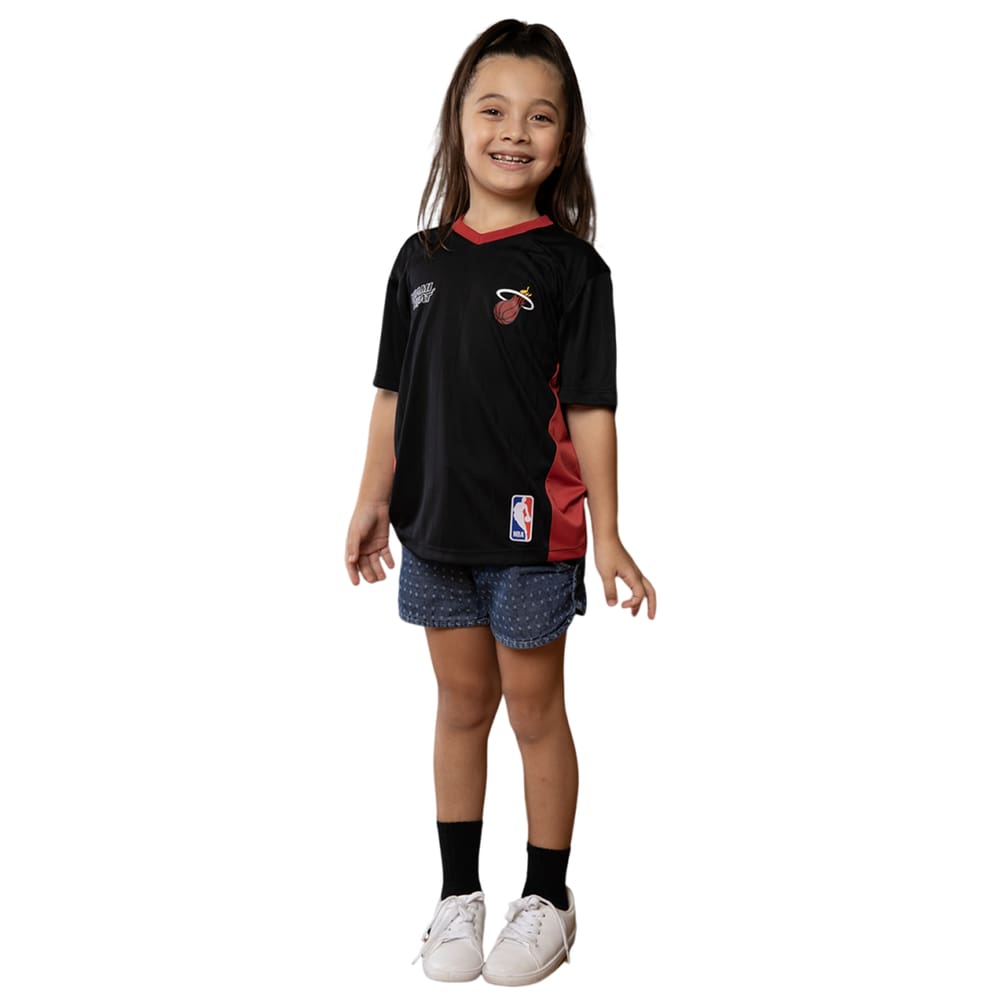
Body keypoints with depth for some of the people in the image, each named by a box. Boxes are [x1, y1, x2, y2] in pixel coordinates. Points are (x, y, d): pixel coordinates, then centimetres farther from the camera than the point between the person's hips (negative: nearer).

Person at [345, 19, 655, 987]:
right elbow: (394, 393, 9)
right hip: (435, 526, 4)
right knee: (461, 706, 15)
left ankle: (547, 900, 25)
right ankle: (458, 894, 29)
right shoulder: (422, 258, 4)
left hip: (532, 531, -4)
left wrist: (607, 537, -10)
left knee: (535, 712, 8)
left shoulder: (569, 265, -8)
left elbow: (589, 408, -9)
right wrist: (372, 500, 7)